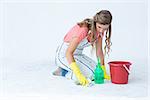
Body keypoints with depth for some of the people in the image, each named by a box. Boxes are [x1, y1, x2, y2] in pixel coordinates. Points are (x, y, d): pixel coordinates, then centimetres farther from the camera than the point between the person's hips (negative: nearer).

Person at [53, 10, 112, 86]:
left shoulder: (100, 30, -7)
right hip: (64, 55, -8)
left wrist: (103, 72, -7)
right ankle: (63, 72, -2)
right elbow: (68, 53, -33)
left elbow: (99, 51, -1)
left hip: (77, 54, 8)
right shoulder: (83, 29, -31)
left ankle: (66, 68, 8)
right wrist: (78, 74, -41)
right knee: (90, 74, -22)